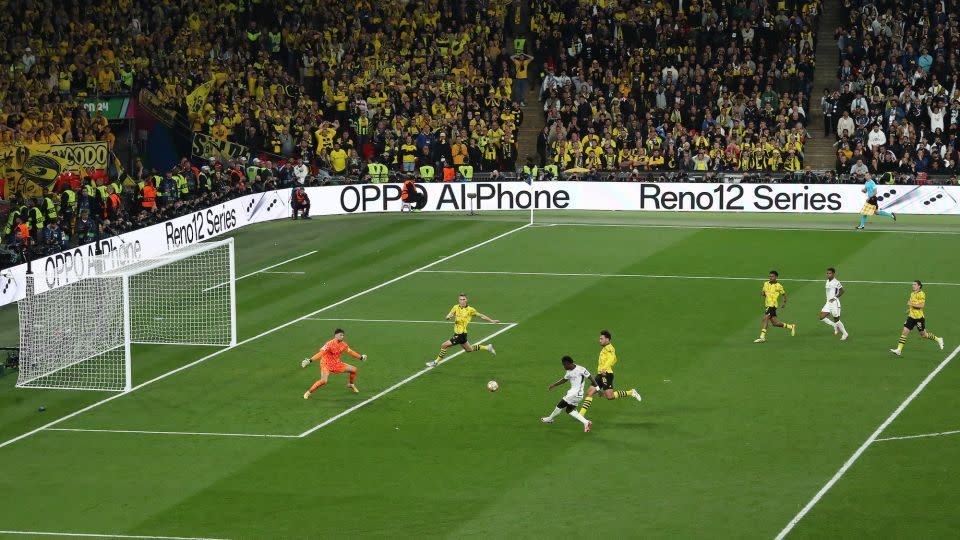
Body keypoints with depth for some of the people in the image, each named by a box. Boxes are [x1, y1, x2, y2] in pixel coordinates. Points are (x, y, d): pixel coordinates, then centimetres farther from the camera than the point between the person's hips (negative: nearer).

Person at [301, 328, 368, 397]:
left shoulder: (343, 345, -3)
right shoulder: (329, 344, -25)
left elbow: (350, 352, 15)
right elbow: (320, 353, -32)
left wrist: (360, 357, 19)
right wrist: (310, 360, -44)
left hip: (336, 364, 7)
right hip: (326, 364, -7)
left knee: (353, 369, 5)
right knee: (323, 381, -30)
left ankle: (351, 385, 31)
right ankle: (308, 392, -15)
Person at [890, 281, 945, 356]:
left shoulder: (921, 294, -14)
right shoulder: (912, 294, 11)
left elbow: (922, 305, -23)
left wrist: (912, 304, -22)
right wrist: (909, 309, 12)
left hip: (919, 317, -7)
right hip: (911, 316, 7)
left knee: (923, 334, 6)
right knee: (905, 332, -4)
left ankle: (938, 339, 28)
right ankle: (899, 349, -6)